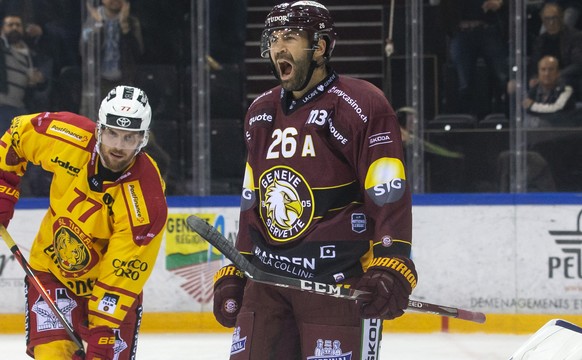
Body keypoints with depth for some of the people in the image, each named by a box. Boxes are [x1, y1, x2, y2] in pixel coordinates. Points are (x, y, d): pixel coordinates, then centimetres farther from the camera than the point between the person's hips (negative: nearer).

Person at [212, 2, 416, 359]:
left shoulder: (361, 106, -9)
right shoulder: (261, 113, 15)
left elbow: (389, 197, -14)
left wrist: (390, 270, -24)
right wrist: (233, 274, 20)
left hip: (341, 284, -7)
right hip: (269, 279, 7)